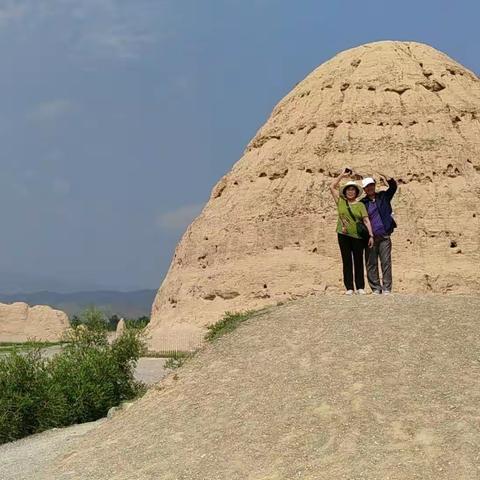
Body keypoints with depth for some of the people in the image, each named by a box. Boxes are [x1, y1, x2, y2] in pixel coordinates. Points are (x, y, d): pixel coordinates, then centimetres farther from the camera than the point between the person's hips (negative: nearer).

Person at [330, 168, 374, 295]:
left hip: (358, 236, -1)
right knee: (347, 261, 3)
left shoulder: (360, 205, 4)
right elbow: (332, 187, 8)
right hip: (343, 236, 1)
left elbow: (366, 220, -1)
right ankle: (349, 288, 5)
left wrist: (371, 235, -9)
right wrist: (342, 175, 7)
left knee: (358, 261, 2)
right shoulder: (340, 202, 8)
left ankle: (360, 287, 6)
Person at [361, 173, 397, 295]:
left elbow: (393, 187, -2)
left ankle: (387, 288, -1)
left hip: (384, 237, 0)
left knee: (386, 262, -3)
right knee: (371, 264, 1)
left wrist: (387, 179, -21)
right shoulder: (362, 203, 5)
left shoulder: (383, 196, 10)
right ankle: (376, 288, 8)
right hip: (370, 238, 0)